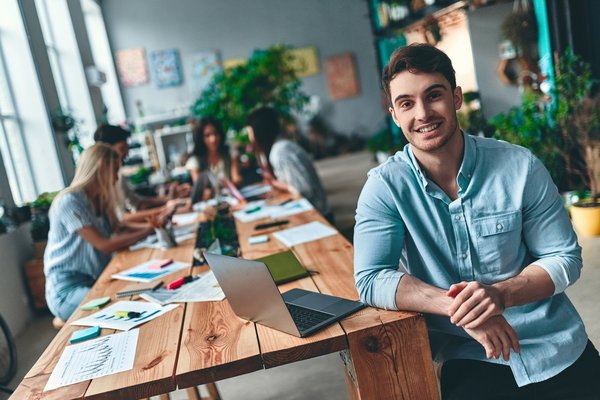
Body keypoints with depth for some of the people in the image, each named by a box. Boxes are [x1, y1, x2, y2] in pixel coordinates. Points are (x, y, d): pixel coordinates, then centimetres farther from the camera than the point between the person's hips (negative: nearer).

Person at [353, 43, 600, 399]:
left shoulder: (520, 167, -8)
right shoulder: (385, 185, -10)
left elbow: (565, 257, -3)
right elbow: (371, 280, -15)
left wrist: (502, 294, -21)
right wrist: (455, 306, -27)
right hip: (471, 360, -1)